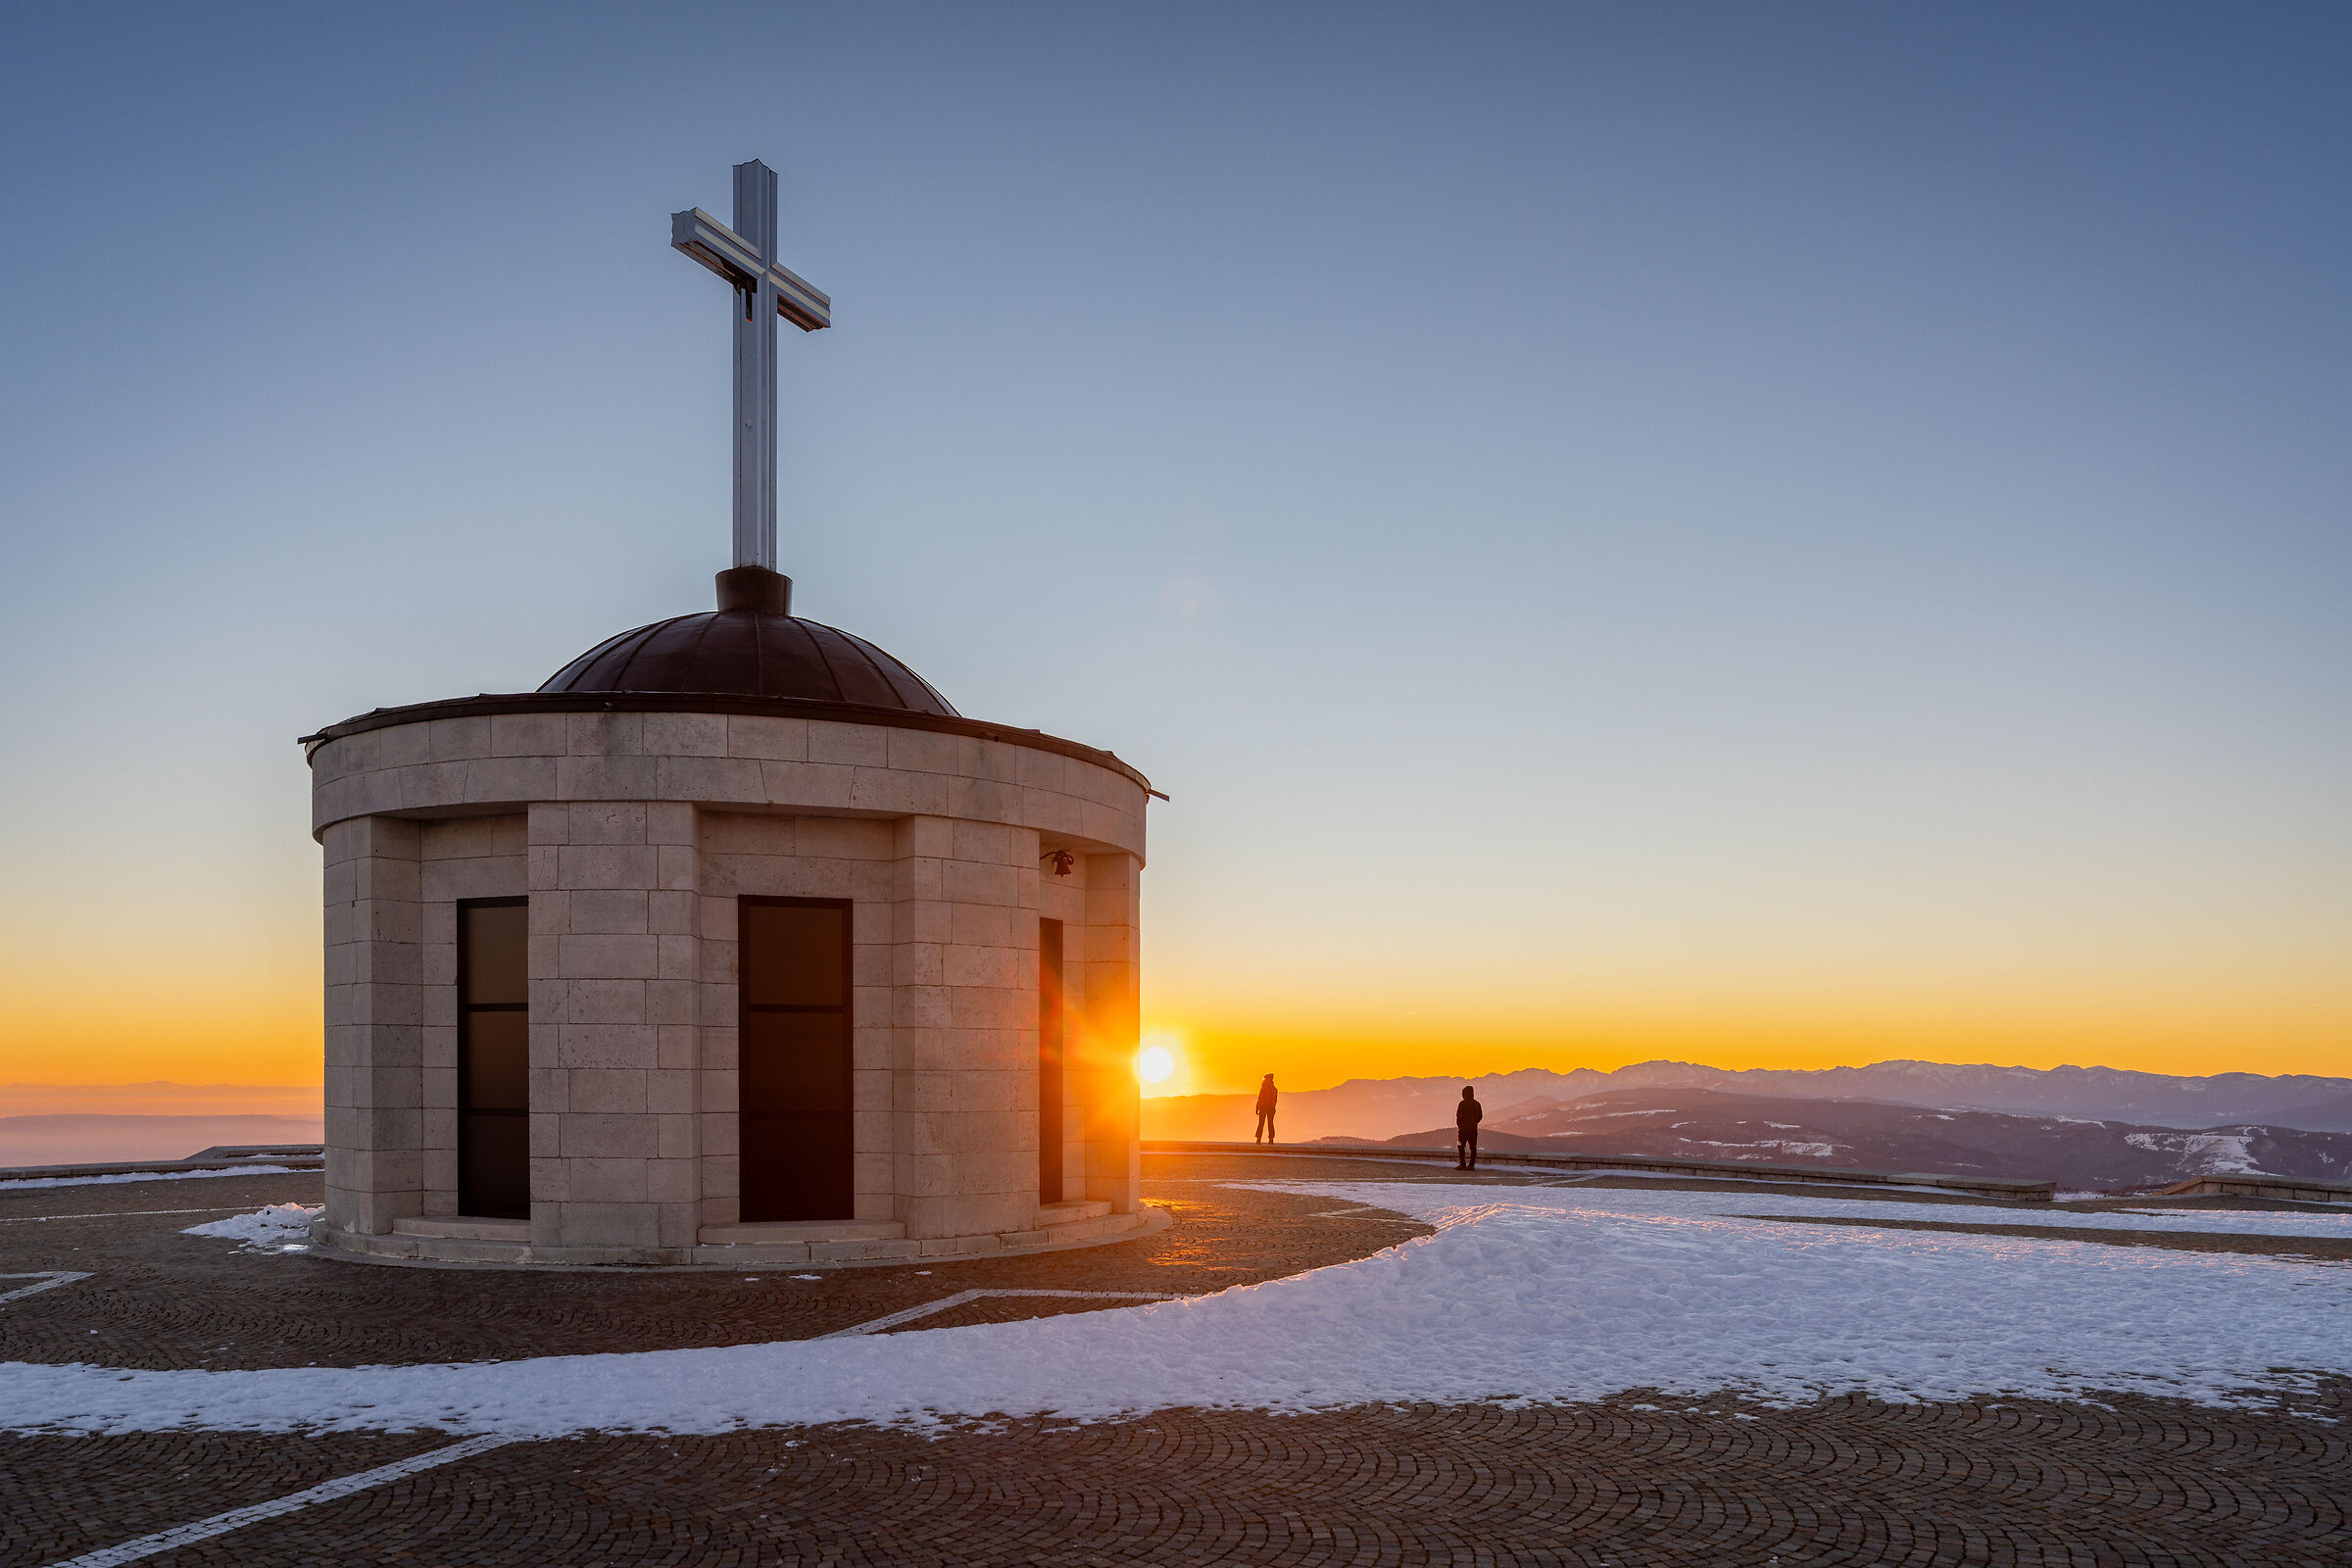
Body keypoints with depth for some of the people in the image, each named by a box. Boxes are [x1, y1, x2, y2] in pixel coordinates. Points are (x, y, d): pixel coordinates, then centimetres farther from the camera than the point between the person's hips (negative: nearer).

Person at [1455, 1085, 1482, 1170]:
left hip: (1464, 1128, -6)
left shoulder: (1463, 1104, -11)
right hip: (1473, 1129, 6)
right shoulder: (1477, 1104, 7)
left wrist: (1459, 1125, 5)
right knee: (1473, 1147, 7)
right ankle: (1472, 1165, 6)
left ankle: (1462, 1164, -7)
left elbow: (1459, 1116, -11)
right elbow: (1480, 1116, 12)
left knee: (1461, 1147, -1)